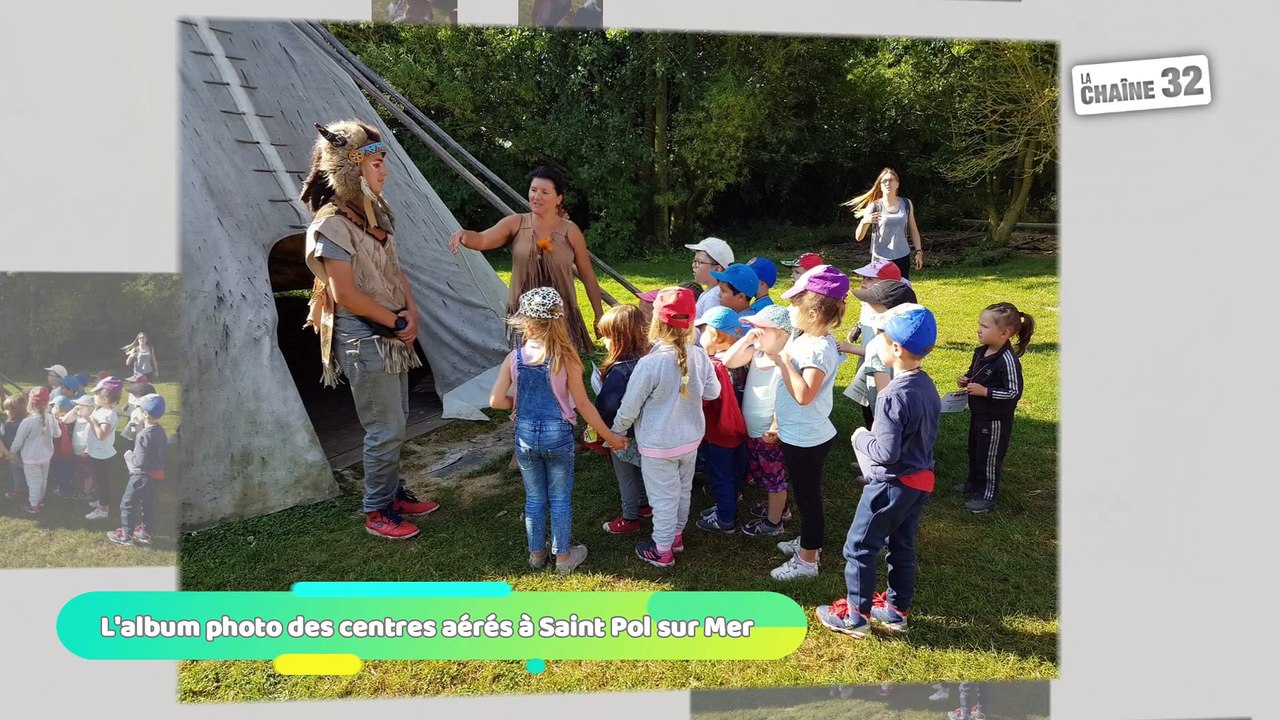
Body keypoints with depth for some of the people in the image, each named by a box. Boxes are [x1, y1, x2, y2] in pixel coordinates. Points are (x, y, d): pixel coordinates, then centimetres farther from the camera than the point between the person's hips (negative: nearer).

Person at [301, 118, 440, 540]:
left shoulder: (376, 214, 9)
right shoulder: (332, 225, -17)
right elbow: (345, 293, -20)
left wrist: (412, 312, -3)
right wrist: (396, 322, -13)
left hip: (391, 335, 9)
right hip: (363, 340, -8)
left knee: (396, 422, 17)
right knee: (385, 430, -2)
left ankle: (395, 493, 32)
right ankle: (377, 511, 14)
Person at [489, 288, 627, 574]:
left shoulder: (514, 358, -10)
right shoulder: (565, 358, -14)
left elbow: (496, 401, -9)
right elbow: (583, 405, -11)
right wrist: (609, 436, -1)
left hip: (525, 436, 2)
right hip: (558, 436, -2)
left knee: (534, 498, 19)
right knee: (560, 499, 15)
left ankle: (536, 553, 34)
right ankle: (563, 556, 27)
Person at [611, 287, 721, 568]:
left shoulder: (649, 364, -29)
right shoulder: (700, 356, -14)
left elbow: (629, 408, -18)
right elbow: (713, 392, 2)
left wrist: (616, 432, 0)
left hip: (659, 445, -5)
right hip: (691, 439, 5)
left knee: (663, 498, 11)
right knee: (683, 491, 24)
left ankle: (662, 551, 28)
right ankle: (676, 535, 45)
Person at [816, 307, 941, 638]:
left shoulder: (893, 395, -27)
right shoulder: (928, 386, 2)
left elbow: (887, 452, -28)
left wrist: (861, 438, -11)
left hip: (891, 485, -9)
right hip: (920, 481, 9)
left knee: (858, 548, 6)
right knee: (902, 547, 21)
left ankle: (856, 615, 16)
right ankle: (896, 610, 33)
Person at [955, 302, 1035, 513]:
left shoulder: (1008, 360, -28)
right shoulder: (981, 352, -1)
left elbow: (1014, 392, -26)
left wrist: (984, 391, -27)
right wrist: (966, 380, -3)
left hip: (996, 420, -9)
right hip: (978, 415, 9)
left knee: (990, 457, 7)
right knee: (974, 452, 25)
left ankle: (987, 497, 22)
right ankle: (974, 484, 45)